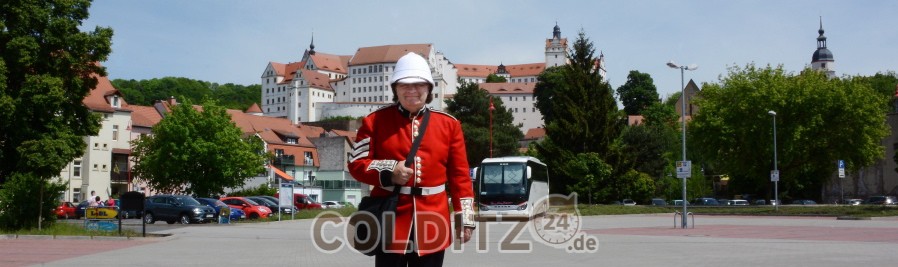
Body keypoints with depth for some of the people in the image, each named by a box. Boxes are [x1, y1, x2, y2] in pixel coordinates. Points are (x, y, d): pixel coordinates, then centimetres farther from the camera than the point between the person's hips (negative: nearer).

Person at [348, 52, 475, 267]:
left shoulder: (449, 124, 7)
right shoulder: (375, 121, 2)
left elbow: (460, 175, 7)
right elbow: (357, 164, 1)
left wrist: (465, 217, 2)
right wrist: (389, 172, -16)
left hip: (431, 226, 2)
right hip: (390, 224, -2)